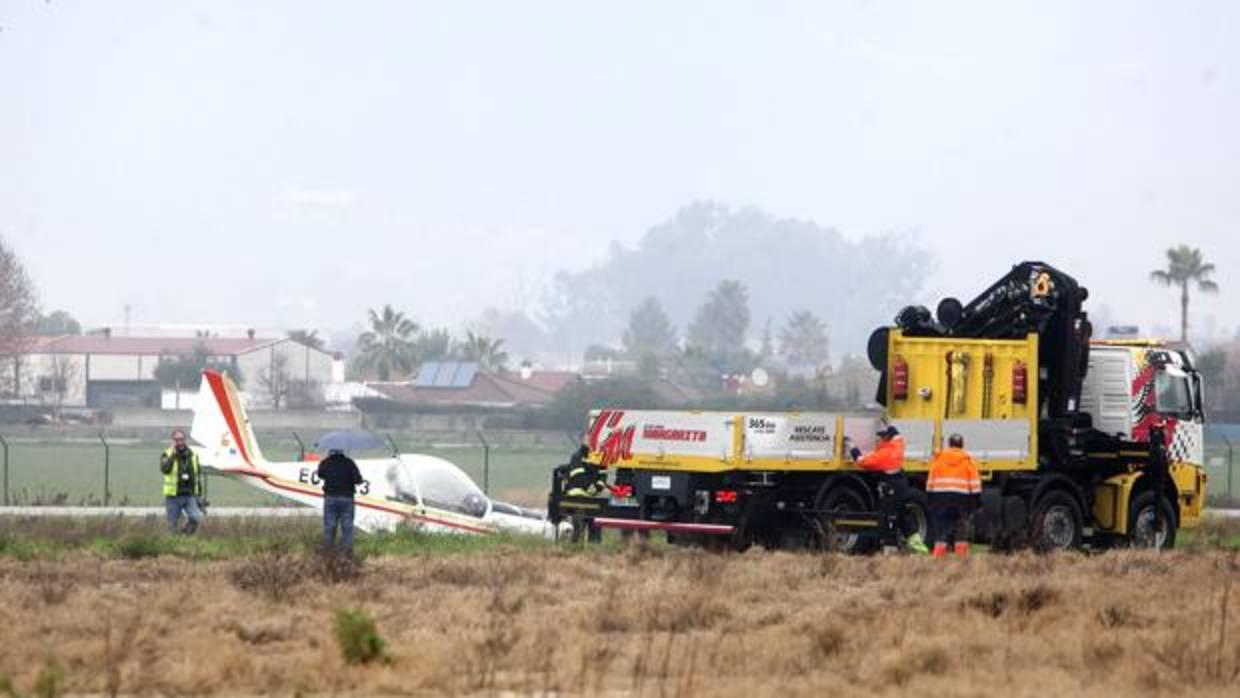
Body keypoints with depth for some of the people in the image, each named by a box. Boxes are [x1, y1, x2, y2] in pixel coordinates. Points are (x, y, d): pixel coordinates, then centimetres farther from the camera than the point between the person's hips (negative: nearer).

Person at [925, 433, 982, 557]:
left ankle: (938, 555, -4)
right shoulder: (968, 460, 3)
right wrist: (977, 499, 5)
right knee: (962, 529, 4)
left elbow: (930, 480, 10)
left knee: (941, 529, 5)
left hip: (940, 496, 2)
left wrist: (929, 496, 16)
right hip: (961, 496, -2)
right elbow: (975, 483, 1)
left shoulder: (938, 458, 8)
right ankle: (961, 556, 0)